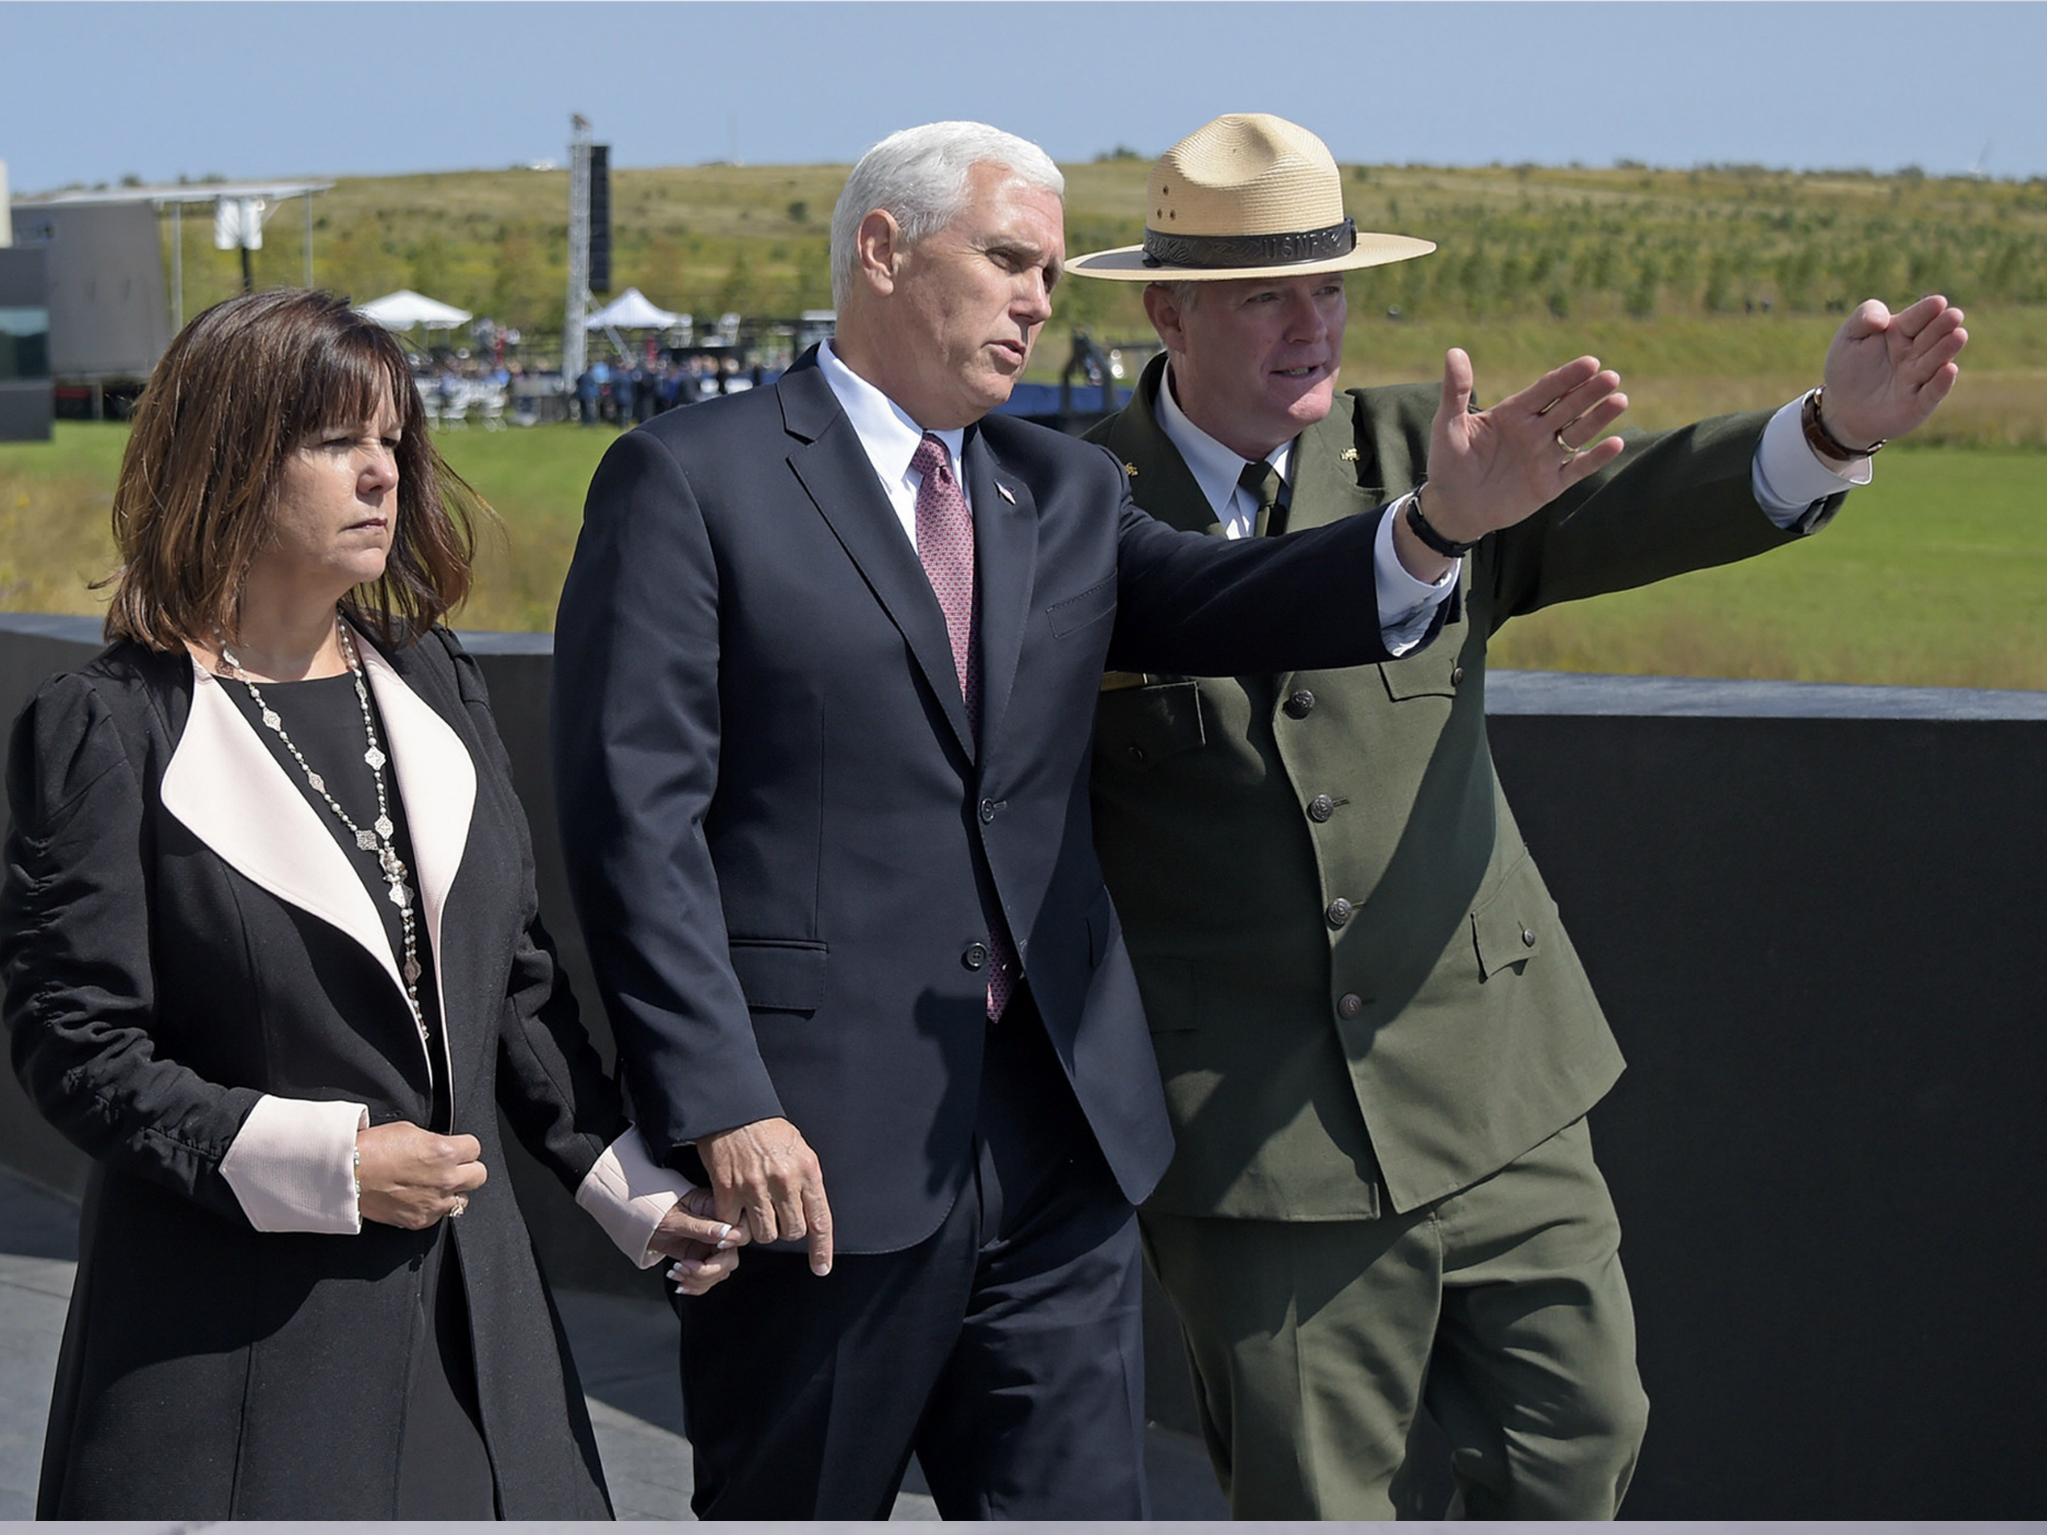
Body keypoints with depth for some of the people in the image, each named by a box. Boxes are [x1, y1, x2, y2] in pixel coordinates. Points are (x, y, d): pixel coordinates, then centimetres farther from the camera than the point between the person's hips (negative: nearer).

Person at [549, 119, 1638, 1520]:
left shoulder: (1064, 490, 15)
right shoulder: (689, 483, -4)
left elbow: (1221, 606, -3)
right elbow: (635, 815, -10)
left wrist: (1447, 517, -22)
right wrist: (719, 1105, -18)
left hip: (1057, 1132, 5)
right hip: (814, 1139, -5)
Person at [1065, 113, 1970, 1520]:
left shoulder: (1417, 452, 3)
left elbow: (1621, 506, -13)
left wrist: (1837, 426, -31)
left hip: (1495, 1100, 4)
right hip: (1257, 1137, -3)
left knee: (1582, 1447, 12)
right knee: (1315, 1504, 7)